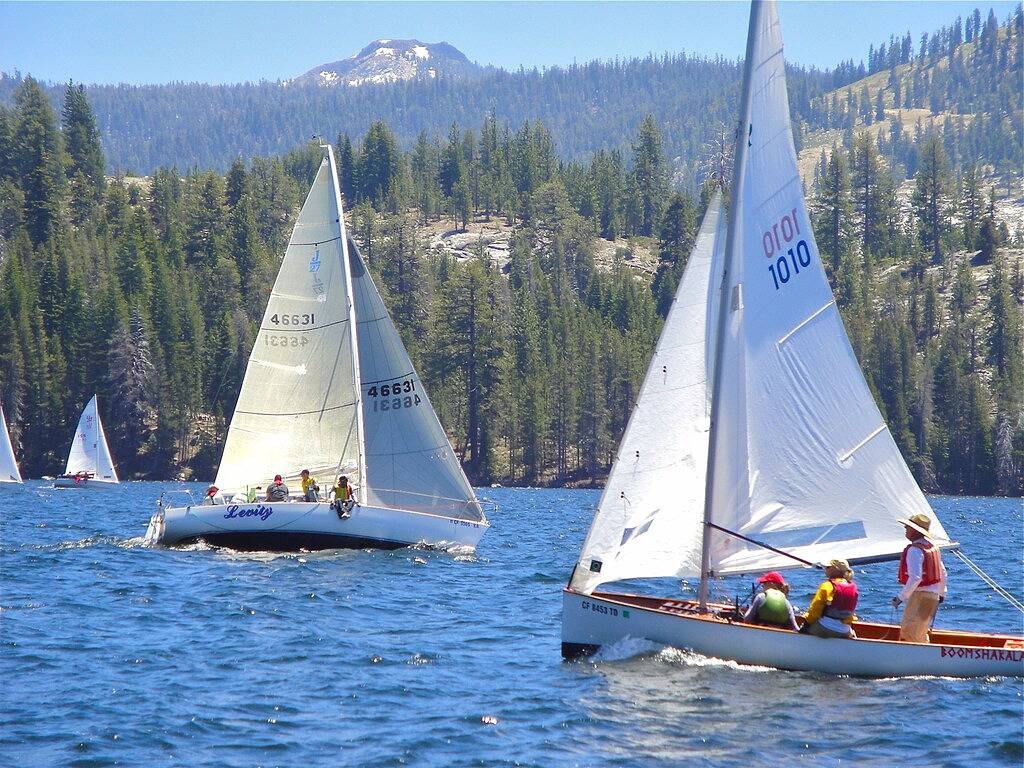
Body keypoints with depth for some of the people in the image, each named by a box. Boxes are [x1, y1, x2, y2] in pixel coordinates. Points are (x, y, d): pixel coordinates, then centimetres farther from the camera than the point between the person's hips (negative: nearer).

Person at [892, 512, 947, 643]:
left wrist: (901, 597, -23)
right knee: (921, 635, 19)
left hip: (920, 595, -10)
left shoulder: (915, 550, -17)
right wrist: (941, 593, 33)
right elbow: (943, 572, 21)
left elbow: (915, 578, -27)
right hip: (933, 595, 10)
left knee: (908, 634, -7)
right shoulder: (932, 546, 13)